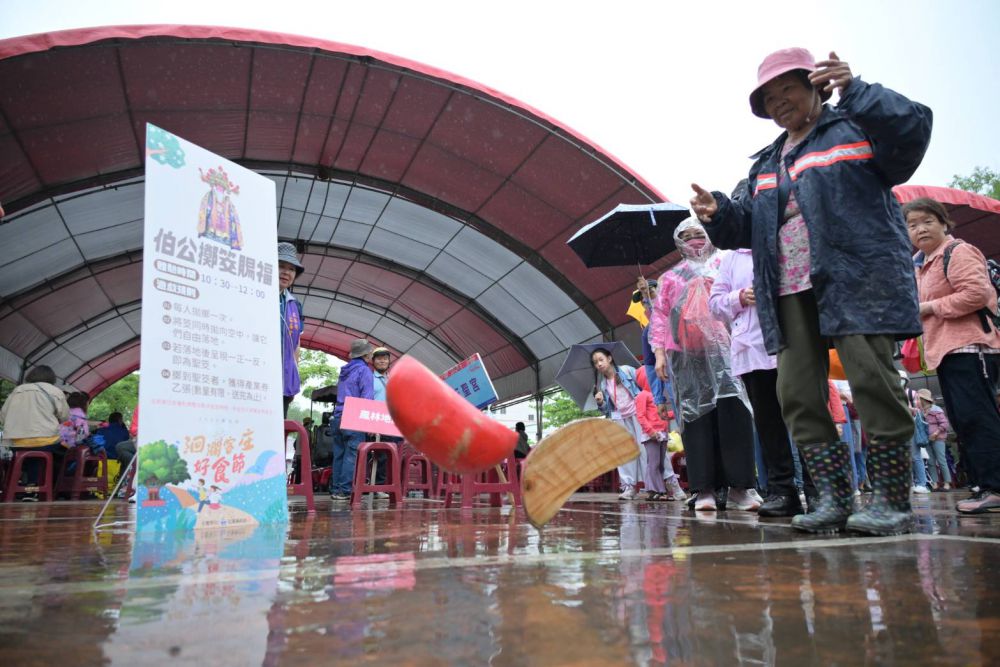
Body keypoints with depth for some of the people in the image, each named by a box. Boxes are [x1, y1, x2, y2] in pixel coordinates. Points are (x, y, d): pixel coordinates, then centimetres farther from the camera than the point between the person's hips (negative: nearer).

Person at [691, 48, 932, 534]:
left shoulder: (853, 128, 9)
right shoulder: (766, 164, 25)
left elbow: (913, 129, -10)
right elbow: (747, 226, 21)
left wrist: (854, 91, -20)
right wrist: (718, 213, 0)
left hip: (858, 280, -6)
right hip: (792, 293, 6)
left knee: (872, 382, -11)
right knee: (797, 395, 0)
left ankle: (891, 501, 2)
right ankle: (834, 499, 8)